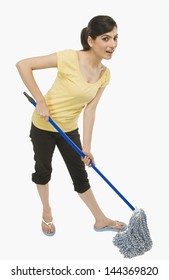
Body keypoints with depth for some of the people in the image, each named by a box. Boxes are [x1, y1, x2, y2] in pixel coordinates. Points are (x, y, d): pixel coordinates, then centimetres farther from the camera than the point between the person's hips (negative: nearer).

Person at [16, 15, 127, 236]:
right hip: (43, 126, -4)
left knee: (80, 175, 12)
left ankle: (101, 220, 28)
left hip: (69, 129, 4)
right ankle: (47, 212, 39)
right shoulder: (70, 58, -27)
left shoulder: (105, 74, -8)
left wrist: (86, 146, -13)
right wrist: (40, 100, -25)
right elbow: (23, 65, -26)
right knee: (44, 170, 14)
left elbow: (90, 110, -9)